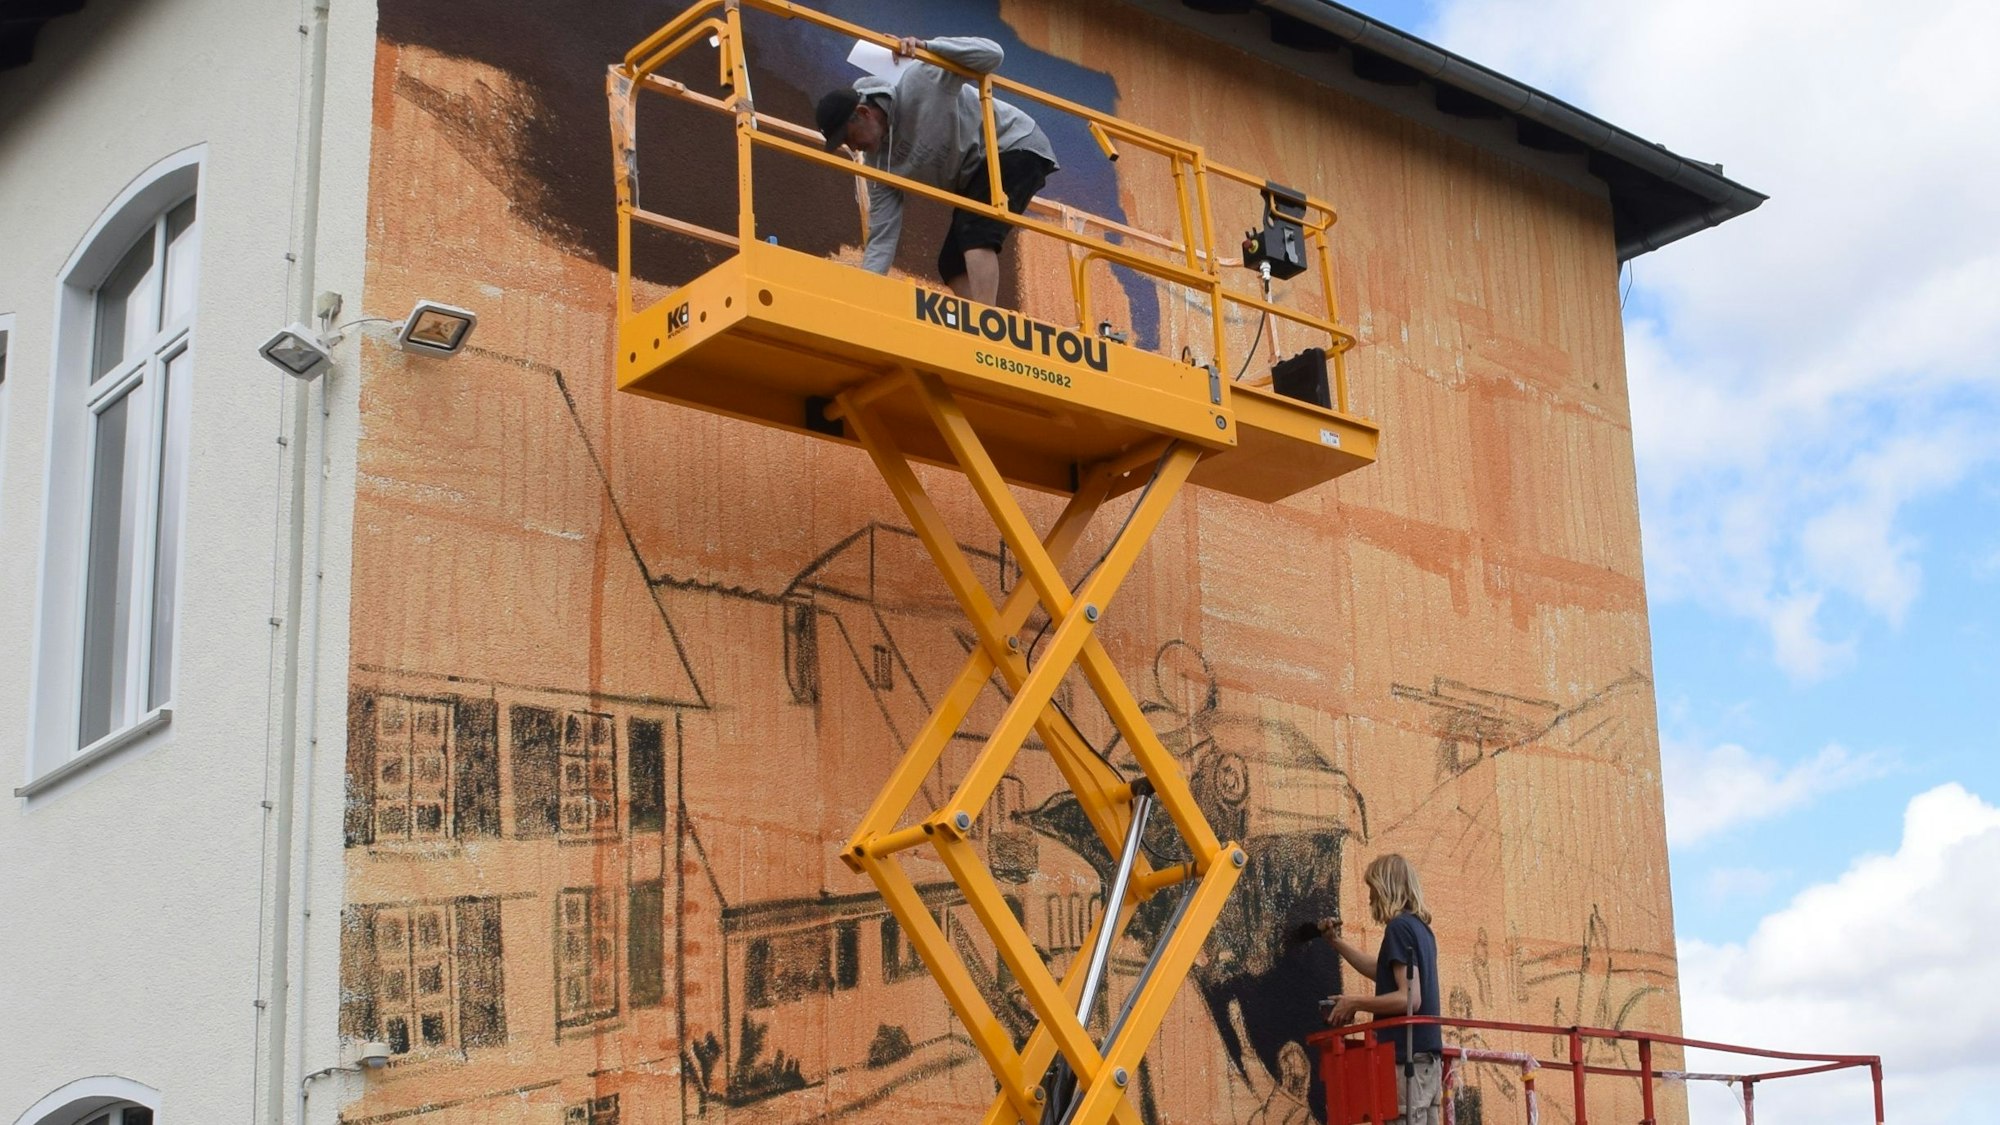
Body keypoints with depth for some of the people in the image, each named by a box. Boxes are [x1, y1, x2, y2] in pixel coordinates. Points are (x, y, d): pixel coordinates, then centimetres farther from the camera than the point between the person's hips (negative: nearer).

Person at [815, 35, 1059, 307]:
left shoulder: (919, 82, -24)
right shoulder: (878, 160, -5)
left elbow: (992, 54, -29)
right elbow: (882, 236, -6)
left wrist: (927, 47, -40)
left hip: (1015, 147, -8)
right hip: (976, 175, 8)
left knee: (974, 232, -27)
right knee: (952, 263, 0)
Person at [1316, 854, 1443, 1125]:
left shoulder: (1399, 927, -11)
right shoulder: (1421, 928, 16)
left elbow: (1410, 998, -20)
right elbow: (1382, 971, 31)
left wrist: (1355, 1003, -11)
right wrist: (1336, 942, 36)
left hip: (1408, 1059, -9)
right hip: (1427, 1057, 9)